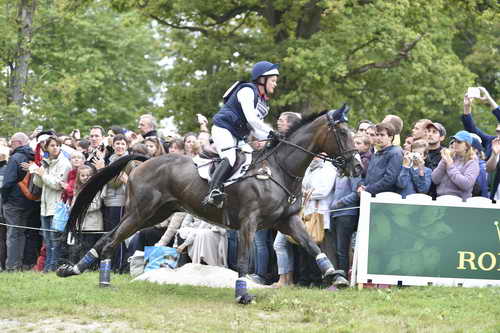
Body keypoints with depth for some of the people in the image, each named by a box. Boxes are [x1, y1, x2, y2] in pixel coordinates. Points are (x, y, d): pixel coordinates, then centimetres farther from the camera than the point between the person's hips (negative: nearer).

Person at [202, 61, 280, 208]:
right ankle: (214, 191, -44)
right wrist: (270, 132, -22)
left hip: (238, 136, 11)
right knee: (229, 158, -31)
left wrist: (268, 137, -4)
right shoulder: (247, 91, -9)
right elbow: (251, 119, -20)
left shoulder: (263, 101, 20)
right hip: (223, 129, -11)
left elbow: (256, 129, 15)